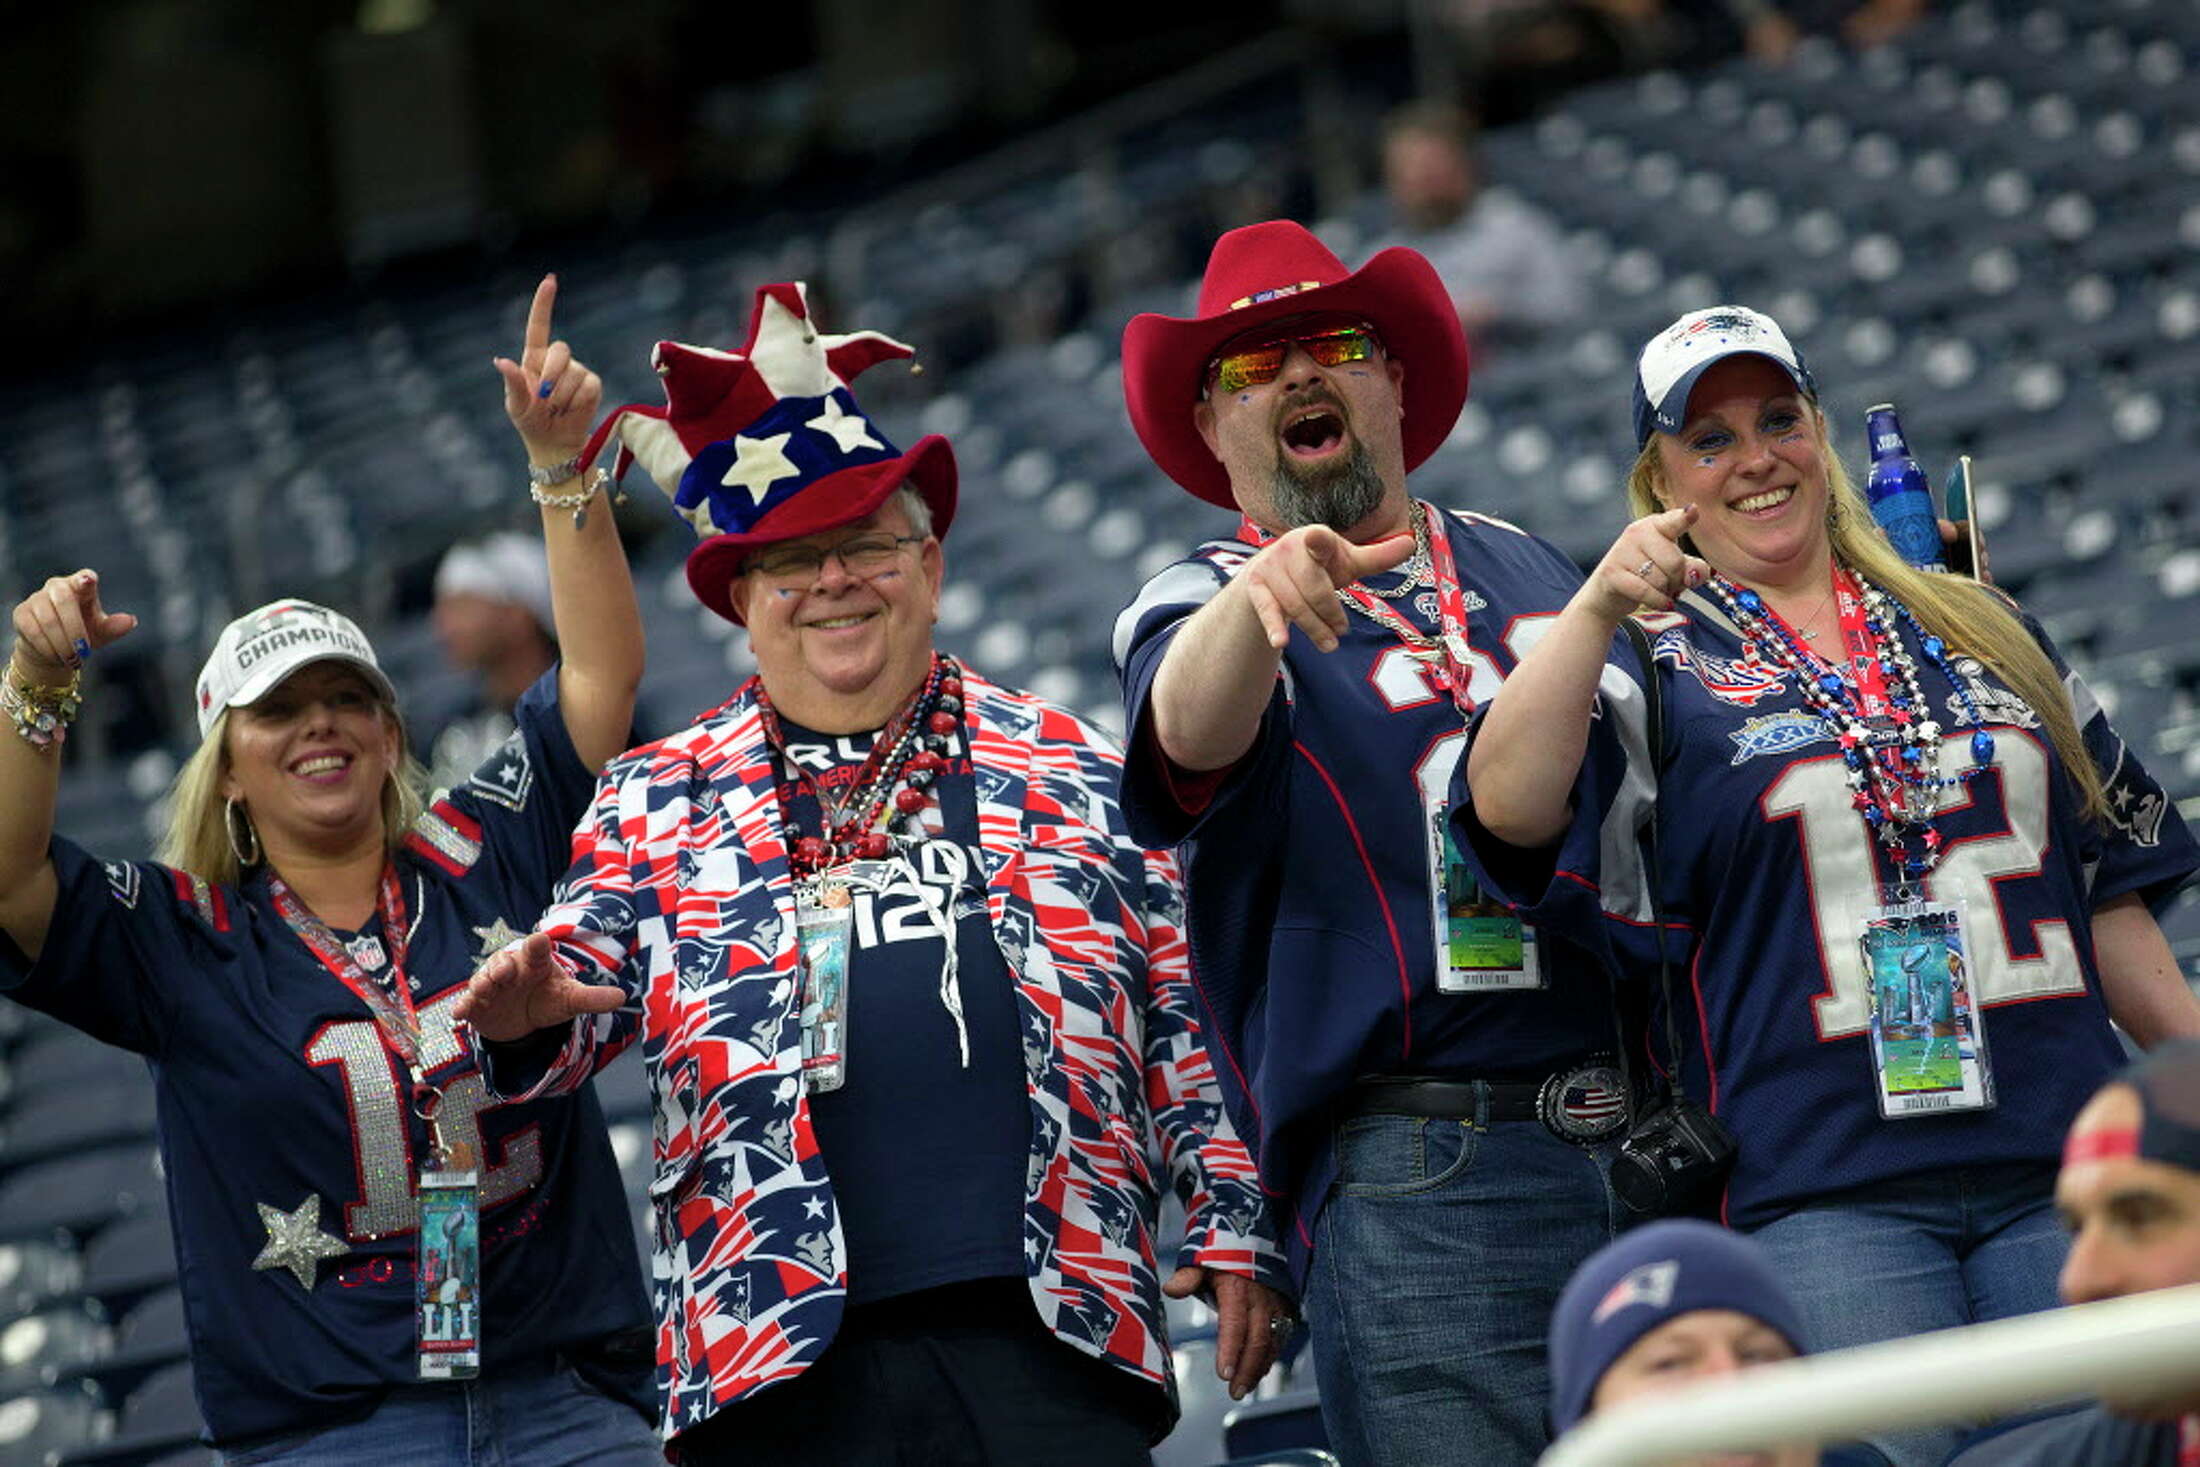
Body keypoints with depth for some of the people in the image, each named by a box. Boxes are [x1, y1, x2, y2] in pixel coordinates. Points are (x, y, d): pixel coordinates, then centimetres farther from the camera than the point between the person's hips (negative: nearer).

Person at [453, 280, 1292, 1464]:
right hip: (784, 1351, 0)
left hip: (1049, 1328, 0)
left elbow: (1180, 1021, 13)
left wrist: (1233, 1229, 7)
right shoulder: (654, 806, 15)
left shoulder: (1067, 770, 14)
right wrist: (523, 1019, -16)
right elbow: (578, 993, 8)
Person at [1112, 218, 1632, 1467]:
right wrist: (1255, 594, -42)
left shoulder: (1525, 567, 19)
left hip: (1646, 1144, 5)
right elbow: (1190, 731, -22)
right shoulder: (1202, 603, 4)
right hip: (1422, 1182, -5)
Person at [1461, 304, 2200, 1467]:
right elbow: (1509, 804, -15)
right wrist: (1599, 606, -27)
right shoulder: (1653, 672, 6)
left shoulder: (1979, 633, 19)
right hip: (1825, 1188, -3)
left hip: (2057, 1168, 3)